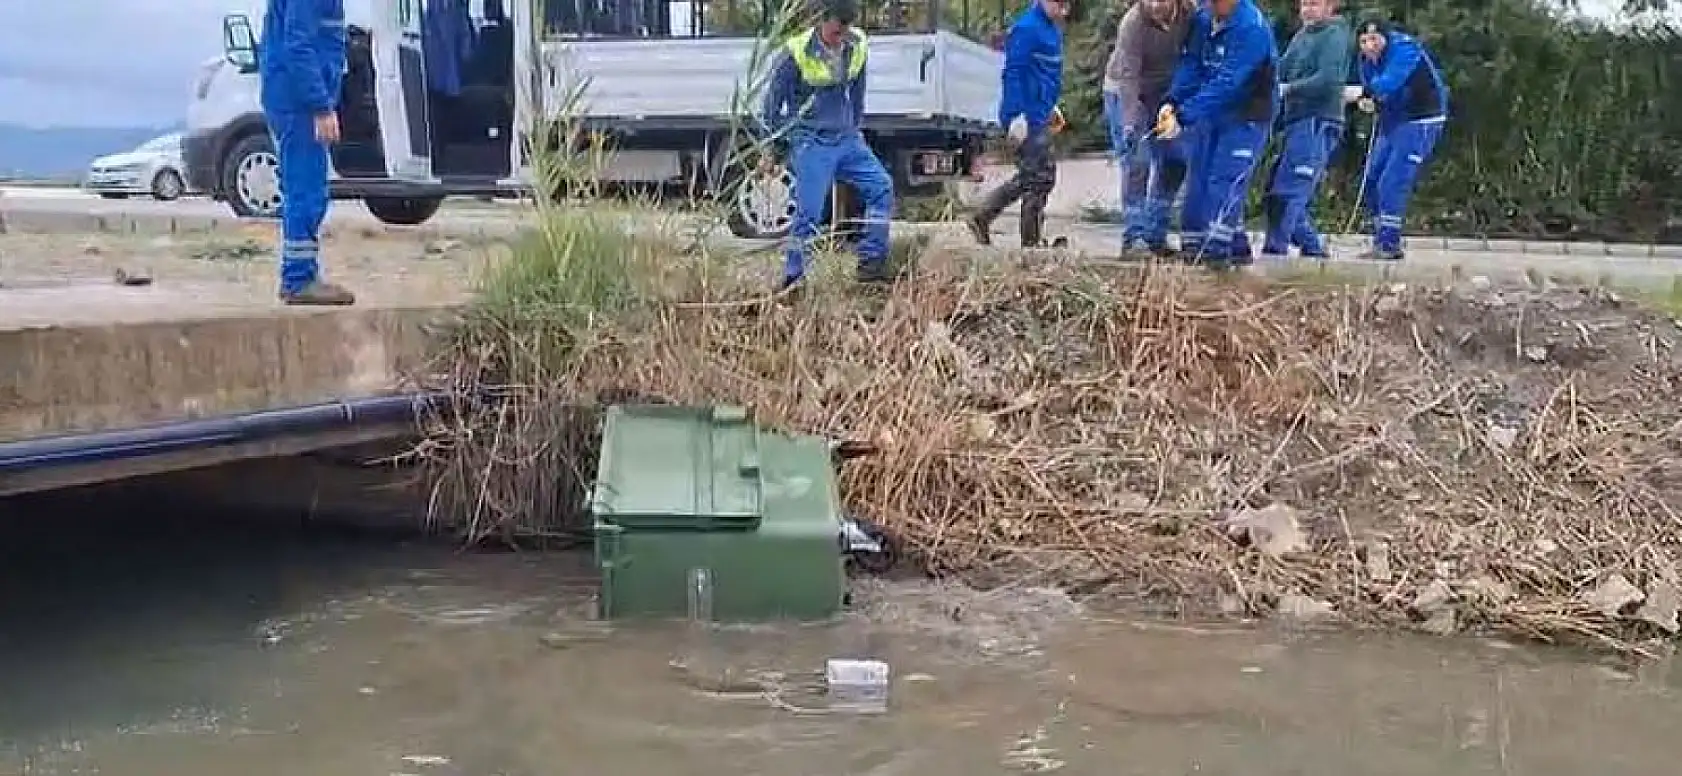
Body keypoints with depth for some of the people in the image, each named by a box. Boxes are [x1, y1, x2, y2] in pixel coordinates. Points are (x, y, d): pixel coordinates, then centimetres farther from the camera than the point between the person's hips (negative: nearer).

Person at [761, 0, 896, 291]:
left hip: (848, 140, 6)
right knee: (809, 213, -9)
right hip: (810, 144, -5)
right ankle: (791, 280, 2)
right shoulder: (797, 52, -14)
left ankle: (871, 263, 3)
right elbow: (773, 101, -5)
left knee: (882, 187, -4)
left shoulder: (857, 46, 0)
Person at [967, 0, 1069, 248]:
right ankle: (1032, 243, 6)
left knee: (1029, 177, 16)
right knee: (1041, 177, -4)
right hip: (1027, 117, -10)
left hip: (1038, 115, 10)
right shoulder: (1026, 28, -16)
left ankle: (982, 218, 22)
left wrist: (1050, 107, 27)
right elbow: (1012, 74, -20)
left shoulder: (1052, 28, 13)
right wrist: (1017, 115, -23)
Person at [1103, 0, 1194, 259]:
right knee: (1137, 164, -13)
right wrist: (1130, 122, -38)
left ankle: (1155, 235, 14)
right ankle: (1133, 239, -9)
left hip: (1163, 94, 5)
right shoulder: (1133, 22, -28)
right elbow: (1127, 75, -31)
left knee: (1174, 162, 4)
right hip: (1126, 93, -5)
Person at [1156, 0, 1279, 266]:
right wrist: (1172, 102, -19)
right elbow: (1191, 65, -2)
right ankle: (1193, 244, 13)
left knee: (1225, 181, -15)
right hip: (1211, 112, 7)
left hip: (1247, 116, -7)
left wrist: (1183, 116, -35)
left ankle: (1216, 249, -14)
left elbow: (1227, 84, -31)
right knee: (1198, 177, 6)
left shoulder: (1251, 28, -26)